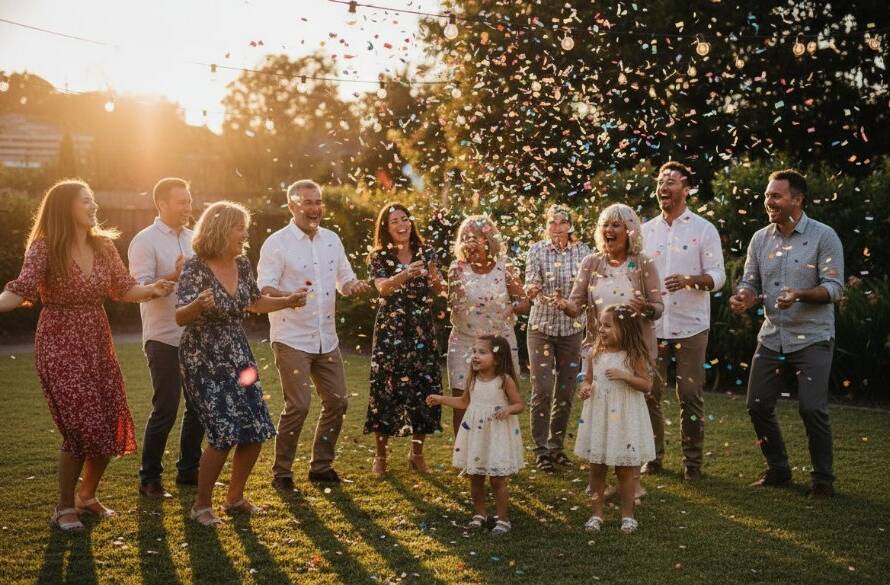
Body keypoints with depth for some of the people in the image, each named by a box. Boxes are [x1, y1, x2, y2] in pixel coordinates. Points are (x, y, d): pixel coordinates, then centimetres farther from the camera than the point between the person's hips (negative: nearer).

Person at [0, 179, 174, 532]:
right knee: (81, 427, -11)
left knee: (110, 426, 5)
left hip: (97, 344, 6)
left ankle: (87, 496, 28)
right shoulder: (45, 248, -11)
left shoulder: (103, 245, 4)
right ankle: (64, 507, 8)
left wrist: (152, 289, -14)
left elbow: (123, 289, 4)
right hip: (59, 346, -6)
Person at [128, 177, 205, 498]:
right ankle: (149, 479, 7)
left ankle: (188, 470, 24)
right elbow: (140, 288, -17)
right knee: (165, 410, -5)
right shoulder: (145, 241, -8)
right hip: (164, 339, -7)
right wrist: (173, 277, -31)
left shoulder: (192, 239, 13)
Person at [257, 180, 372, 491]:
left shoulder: (332, 240, 10)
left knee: (337, 401, 8)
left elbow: (345, 278, 17)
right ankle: (281, 472, 6)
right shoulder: (276, 243, -9)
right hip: (291, 339, -6)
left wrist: (355, 286, -7)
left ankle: (321, 466, 24)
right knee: (298, 406, -11)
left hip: (326, 338, 6)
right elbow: (264, 288, -16)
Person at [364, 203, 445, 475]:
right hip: (390, 331, -2)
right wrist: (407, 273, -33)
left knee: (424, 387, 2)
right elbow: (383, 288, -17)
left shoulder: (426, 254, 7)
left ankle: (417, 453, 17)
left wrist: (434, 277, -26)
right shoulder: (378, 257, 0)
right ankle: (380, 455, 9)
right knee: (386, 389, -4)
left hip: (422, 331, 2)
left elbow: (438, 291, -4)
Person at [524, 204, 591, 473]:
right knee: (542, 390, -7)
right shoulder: (536, 251, -4)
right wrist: (533, 290, -33)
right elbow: (532, 285, -12)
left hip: (572, 328, 2)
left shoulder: (583, 251, 1)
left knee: (565, 391, 6)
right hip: (541, 327, -2)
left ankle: (556, 445, 20)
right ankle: (541, 449, 4)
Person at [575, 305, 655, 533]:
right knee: (596, 468, 9)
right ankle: (597, 513, 21)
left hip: (624, 419, -4)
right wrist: (585, 388, -10)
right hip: (598, 415, 4)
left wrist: (624, 376, -22)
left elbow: (647, 385, -9)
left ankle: (627, 515, 20)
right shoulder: (595, 354, 2)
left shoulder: (633, 356, -9)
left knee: (625, 469, 6)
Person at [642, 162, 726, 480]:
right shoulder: (646, 230, 10)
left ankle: (693, 461, 11)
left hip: (690, 328, -3)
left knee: (690, 396, 0)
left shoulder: (704, 229, -1)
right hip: (651, 325, 3)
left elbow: (717, 276, -6)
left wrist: (690, 280, -24)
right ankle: (651, 456, 19)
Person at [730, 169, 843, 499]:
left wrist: (800, 295, -29)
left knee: (813, 409, -9)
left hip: (812, 339, -5)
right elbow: (750, 283, 10)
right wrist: (744, 298, -14)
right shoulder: (760, 239, 7)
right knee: (758, 406, 5)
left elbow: (834, 288, -11)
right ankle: (778, 470, 24)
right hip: (772, 337, 5)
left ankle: (823, 479, 9)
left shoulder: (823, 237, -8)